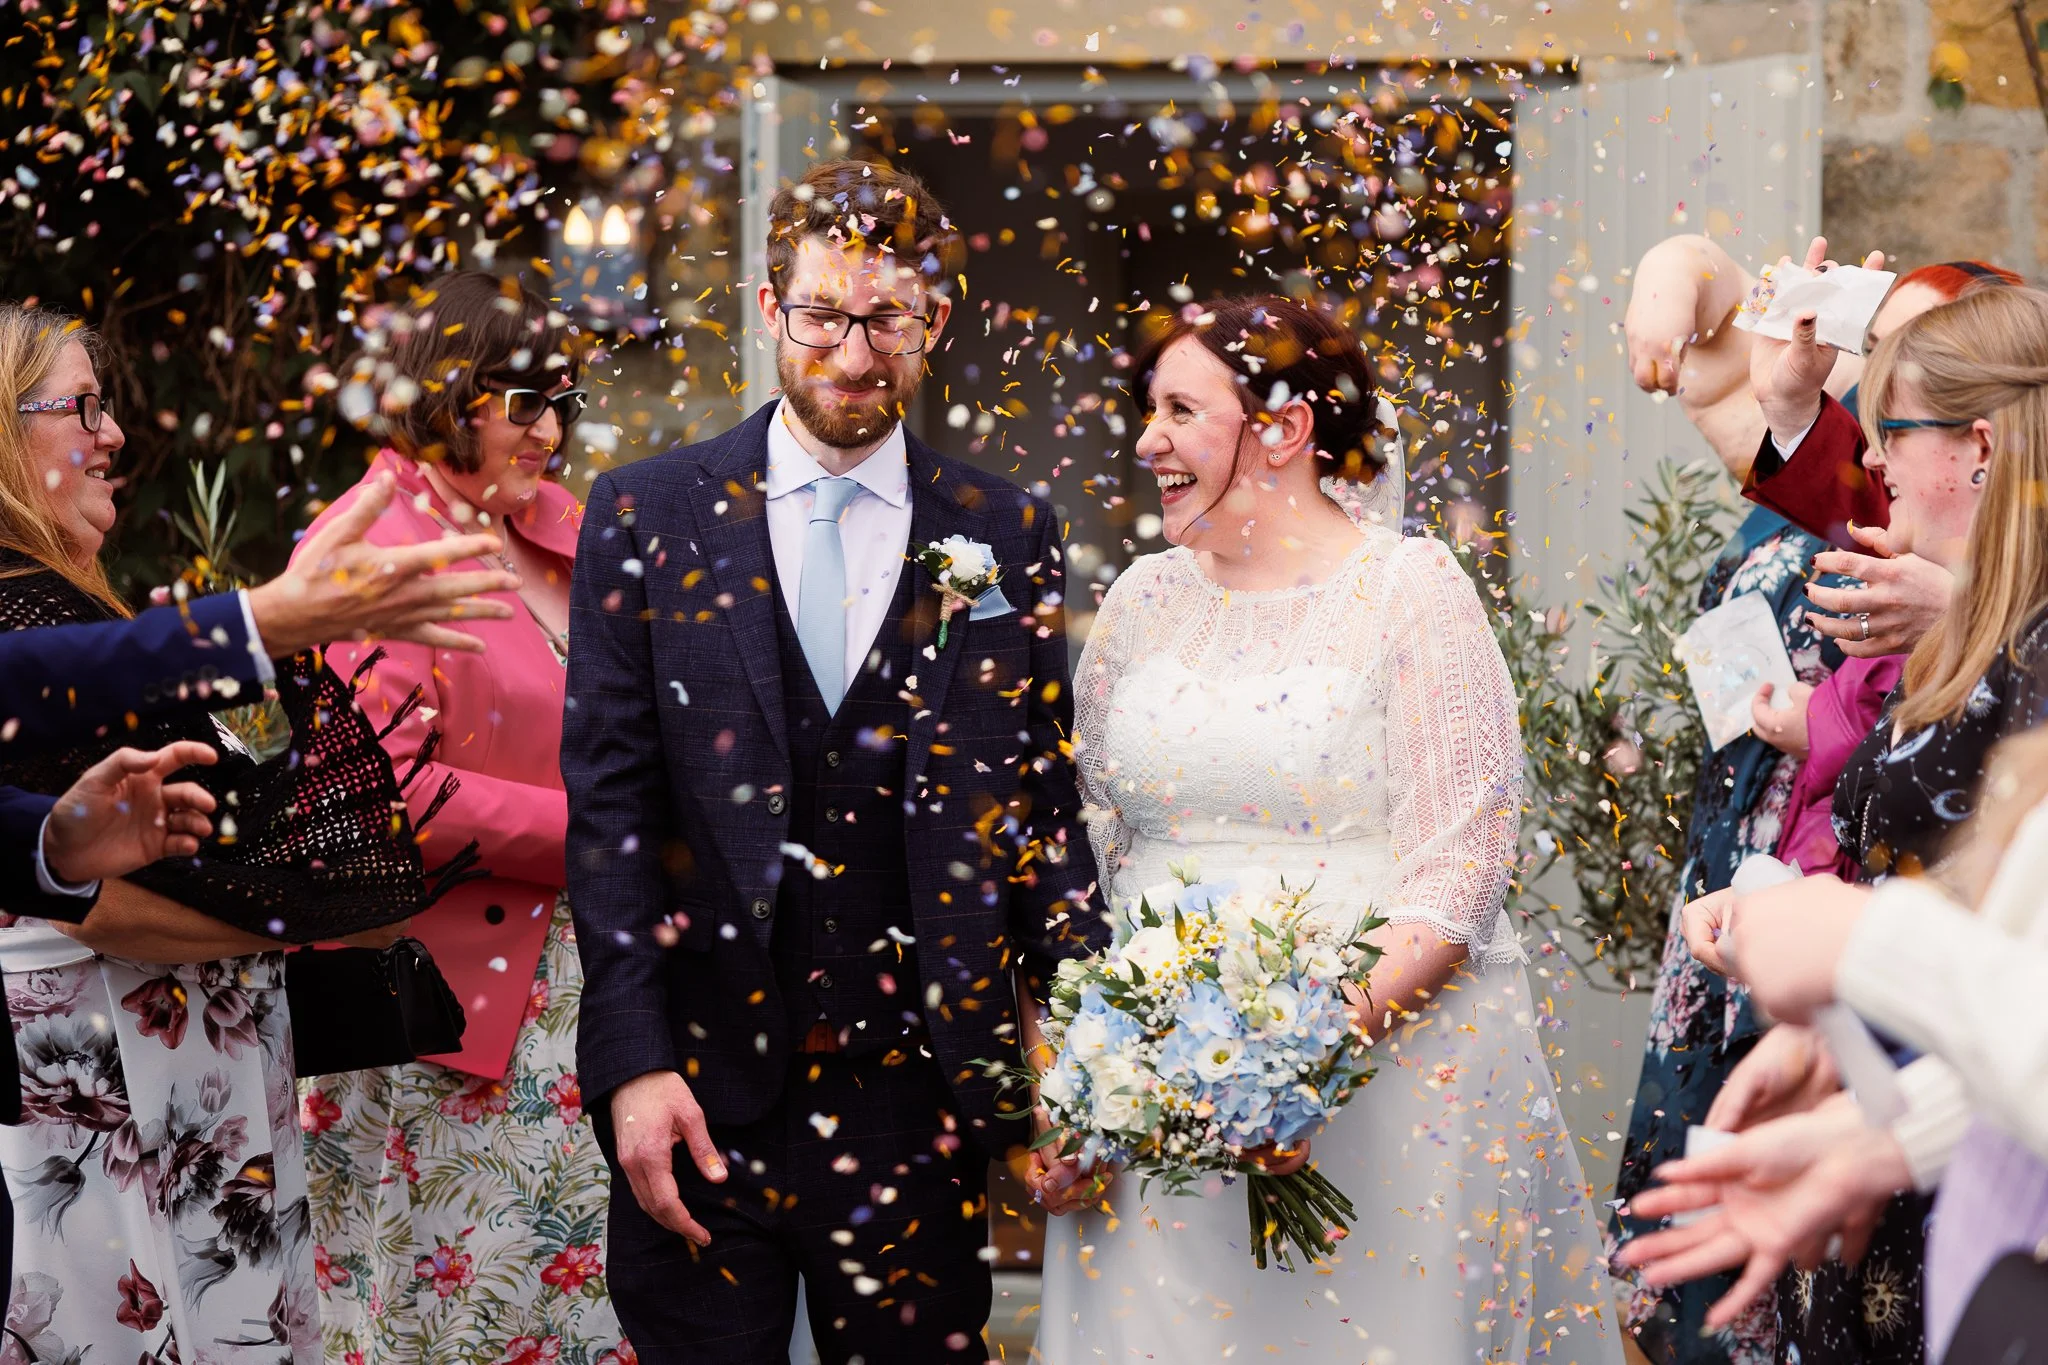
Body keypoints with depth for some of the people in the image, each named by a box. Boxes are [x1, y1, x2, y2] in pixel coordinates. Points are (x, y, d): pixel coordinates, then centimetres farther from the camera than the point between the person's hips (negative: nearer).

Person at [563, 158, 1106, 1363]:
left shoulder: (1010, 538, 5)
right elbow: (607, 800, 0)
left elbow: (1043, 801, 7)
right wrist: (633, 1060, -7)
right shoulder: (649, 516, 3)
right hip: (698, 1088, 0)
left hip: (915, 1097, 1)